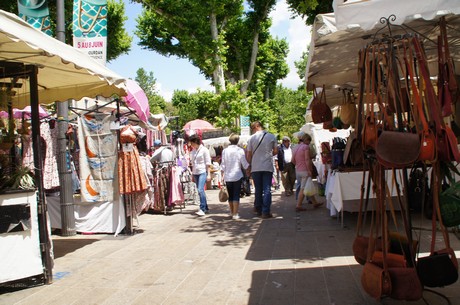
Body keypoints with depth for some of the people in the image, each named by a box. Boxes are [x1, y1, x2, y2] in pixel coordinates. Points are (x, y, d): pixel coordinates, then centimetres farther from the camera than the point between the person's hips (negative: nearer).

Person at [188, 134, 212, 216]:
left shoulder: (204, 150, -5)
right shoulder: (192, 151, 13)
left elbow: (208, 163, -6)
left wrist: (208, 174, -11)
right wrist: (192, 175, 16)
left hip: (203, 172, -7)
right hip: (195, 173, 7)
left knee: (200, 190, -19)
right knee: (200, 191, 9)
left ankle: (202, 209, -18)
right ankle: (206, 208, 20)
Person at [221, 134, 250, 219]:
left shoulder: (225, 151, 0)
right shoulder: (240, 150, -6)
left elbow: (223, 165, 1)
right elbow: (245, 165, -4)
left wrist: (223, 176, 7)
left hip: (228, 177, 3)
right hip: (237, 176, -3)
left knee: (230, 196, 14)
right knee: (236, 195, 1)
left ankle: (232, 212, 24)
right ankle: (235, 214, -2)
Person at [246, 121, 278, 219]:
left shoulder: (252, 138, -1)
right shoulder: (272, 136, 0)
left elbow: (249, 154, 1)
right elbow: (276, 151, 4)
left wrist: (249, 166, 12)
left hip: (255, 167, 1)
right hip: (268, 167, -1)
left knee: (258, 189, 13)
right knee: (267, 189, 1)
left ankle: (258, 209, 22)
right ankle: (265, 212, -3)